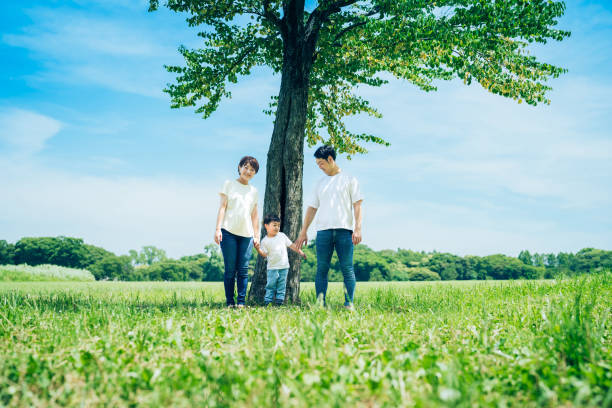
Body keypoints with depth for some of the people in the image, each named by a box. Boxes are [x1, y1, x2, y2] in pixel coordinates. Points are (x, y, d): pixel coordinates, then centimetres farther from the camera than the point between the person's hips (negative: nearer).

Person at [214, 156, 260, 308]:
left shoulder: (253, 191, 18)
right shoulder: (229, 184, 9)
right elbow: (222, 207, 3)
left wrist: (256, 235, 12)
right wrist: (218, 228, -6)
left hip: (246, 234, 3)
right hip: (229, 232, -3)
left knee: (243, 270, -3)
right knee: (230, 269, -4)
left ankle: (241, 302, 0)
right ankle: (230, 302, 1)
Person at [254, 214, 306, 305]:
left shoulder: (282, 236, 6)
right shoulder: (264, 241, -3)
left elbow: (291, 245, 14)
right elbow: (264, 254, -7)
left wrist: (300, 251, 13)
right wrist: (258, 249, -23)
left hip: (284, 266, 3)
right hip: (272, 267, -3)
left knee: (281, 286, 5)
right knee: (271, 285, -3)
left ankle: (279, 300, 9)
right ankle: (267, 301, 3)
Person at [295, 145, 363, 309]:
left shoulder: (349, 179, 9)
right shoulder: (320, 183, 20)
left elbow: (357, 205, 3)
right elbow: (312, 208, 19)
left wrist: (358, 229, -8)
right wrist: (303, 232, 14)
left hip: (344, 230, -3)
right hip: (323, 230, 3)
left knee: (347, 269, -5)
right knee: (322, 269, -2)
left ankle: (349, 305, -3)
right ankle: (320, 304, 0)